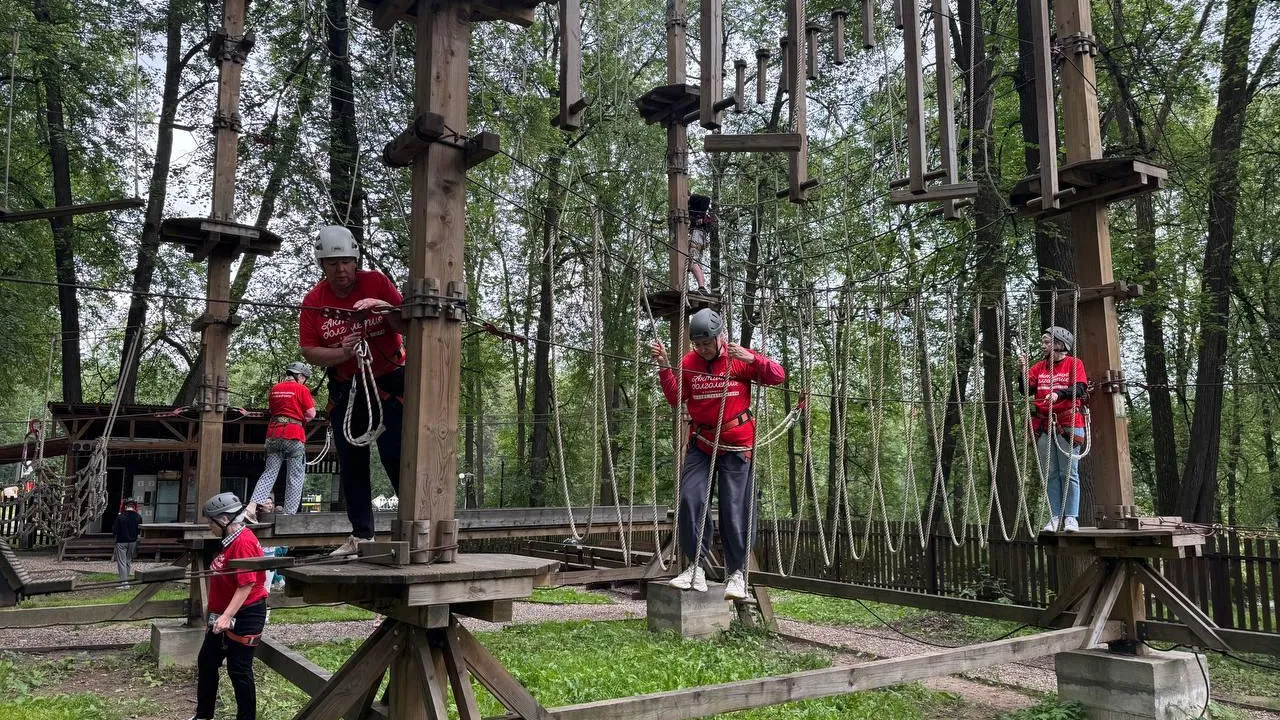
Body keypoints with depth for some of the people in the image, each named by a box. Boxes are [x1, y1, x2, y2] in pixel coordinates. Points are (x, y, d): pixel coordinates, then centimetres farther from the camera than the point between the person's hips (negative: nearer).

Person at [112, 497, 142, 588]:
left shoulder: (120, 517, -15)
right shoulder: (138, 517, -5)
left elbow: (114, 530, -9)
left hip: (121, 542, -4)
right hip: (133, 542, 4)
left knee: (121, 562, 0)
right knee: (128, 562, 17)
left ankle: (124, 582, -6)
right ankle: (125, 579, 24)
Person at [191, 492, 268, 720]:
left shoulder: (244, 542, -22)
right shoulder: (230, 541, 10)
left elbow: (246, 585, -26)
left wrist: (227, 617, -28)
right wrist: (220, 615, 22)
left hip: (244, 617, -10)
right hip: (226, 615, 10)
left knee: (239, 671, -1)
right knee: (206, 662, 17)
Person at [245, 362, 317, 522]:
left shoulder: (274, 388, 13)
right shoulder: (301, 389, -4)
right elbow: (311, 414, -6)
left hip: (273, 433, 5)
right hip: (294, 435, -5)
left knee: (270, 472, 8)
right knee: (295, 477, 2)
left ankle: (251, 507, -6)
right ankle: (289, 513, 0)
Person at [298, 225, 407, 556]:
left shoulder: (377, 283, -8)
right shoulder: (313, 300, -2)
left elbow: (408, 328, -9)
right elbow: (309, 351, -5)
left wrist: (386, 308, -27)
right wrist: (342, 352, -22)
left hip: (388, 382, -3)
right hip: (345, 388, 4)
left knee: (395, 455, -14)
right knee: (351, 463, 8)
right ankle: (361, 535, 20)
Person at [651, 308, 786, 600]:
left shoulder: (741, 358, -5)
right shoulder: (688, 362, 2)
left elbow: (778, 376, -9)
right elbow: (676, 398, 0)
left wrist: (752, 358, -24)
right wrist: (664, 367, -11)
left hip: (736, 444, -3)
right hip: (701, 442, 3)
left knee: (735, 508, -1)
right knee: (690, 498, -10)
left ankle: (737, 573, 11)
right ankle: (695, 567, 1)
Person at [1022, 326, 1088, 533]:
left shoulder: (1074, 364, 1)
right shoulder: (1039, 367, 14)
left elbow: (1080, 388, -12)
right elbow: (1027, 389, 6)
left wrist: (1058, 394, -27)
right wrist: (1024, 369, -8)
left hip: (1068, 425, -5)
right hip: (1044, 426, 5)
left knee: (1069, 473, -3)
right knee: (1050, 475, 5)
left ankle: (1071, 517, 1)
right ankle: (1054, 517, 9)